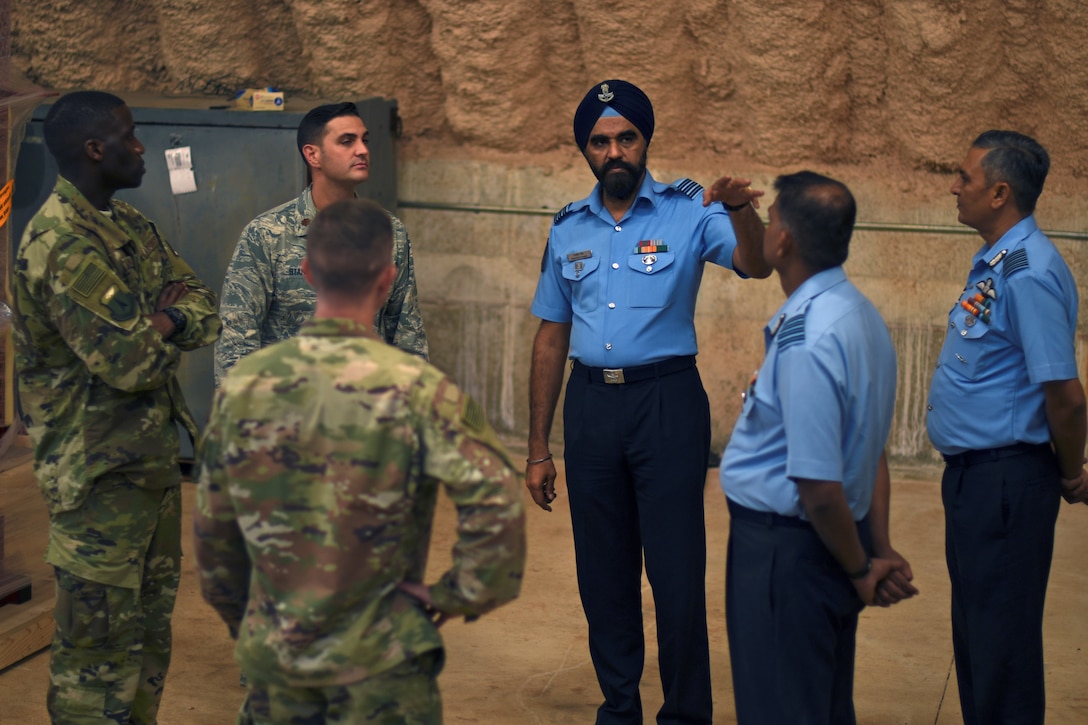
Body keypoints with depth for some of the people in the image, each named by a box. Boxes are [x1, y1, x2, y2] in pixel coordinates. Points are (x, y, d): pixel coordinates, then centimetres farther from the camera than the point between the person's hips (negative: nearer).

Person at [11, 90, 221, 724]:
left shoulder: (132, 228, 11)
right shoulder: (62, 247, -21)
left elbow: (206, 313, 6)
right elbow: (133, 363, -25)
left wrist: (159, 323, -14)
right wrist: (168, 322, -5)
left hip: (153, 458, 9)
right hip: (100, 475, -9)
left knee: (150, 624, 18)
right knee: (99, 641, 0)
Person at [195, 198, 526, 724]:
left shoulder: (240, 386, -3)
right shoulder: (416, 389, -16)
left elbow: (213, 524, 6)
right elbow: (496, 498, -24)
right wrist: (461, 594, -10)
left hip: (273, 655, 4)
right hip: (379, 662, -3)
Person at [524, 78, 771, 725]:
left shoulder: (688, 212, -3)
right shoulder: (569, 229, 10)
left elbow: (756, 265, -20)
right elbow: (551, 339, 13)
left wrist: (741, 208, -43)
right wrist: (538, 449, 11)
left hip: (667, 402, -4)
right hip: (590, 404, 4)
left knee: (677, 574, -3)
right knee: (603, 574, 12)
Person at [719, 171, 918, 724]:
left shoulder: (806, 342, -26)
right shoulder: (858, 315, 5)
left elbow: (821, 489, -25)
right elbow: (872, 453, 9)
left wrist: (861, 569, -11)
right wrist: (881, 550, 10)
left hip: (785, 550, -9)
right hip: (831, 549, 9)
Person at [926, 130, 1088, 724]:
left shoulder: (1028, 273, -22)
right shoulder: (994, 263, 10)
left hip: (1006, 478, -10)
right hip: (972, 474, 10)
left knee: (1001, 638, 0)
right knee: (972, 629, 19)